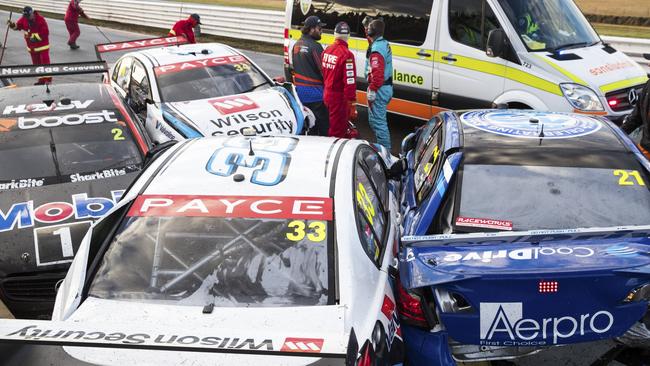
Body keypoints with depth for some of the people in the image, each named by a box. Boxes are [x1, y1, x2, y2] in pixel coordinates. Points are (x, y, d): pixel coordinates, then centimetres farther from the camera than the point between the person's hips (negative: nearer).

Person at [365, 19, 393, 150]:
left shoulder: (377, 48, -20)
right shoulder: (385, 44, 12)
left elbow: (377, 72, -27)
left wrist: (372, 90, -24)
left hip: (379, 89, -11)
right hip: (387, 86, 11)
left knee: (378, 121, -4)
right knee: (374, 119, 20)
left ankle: (385, 149, 0)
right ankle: (385, 147, 28)